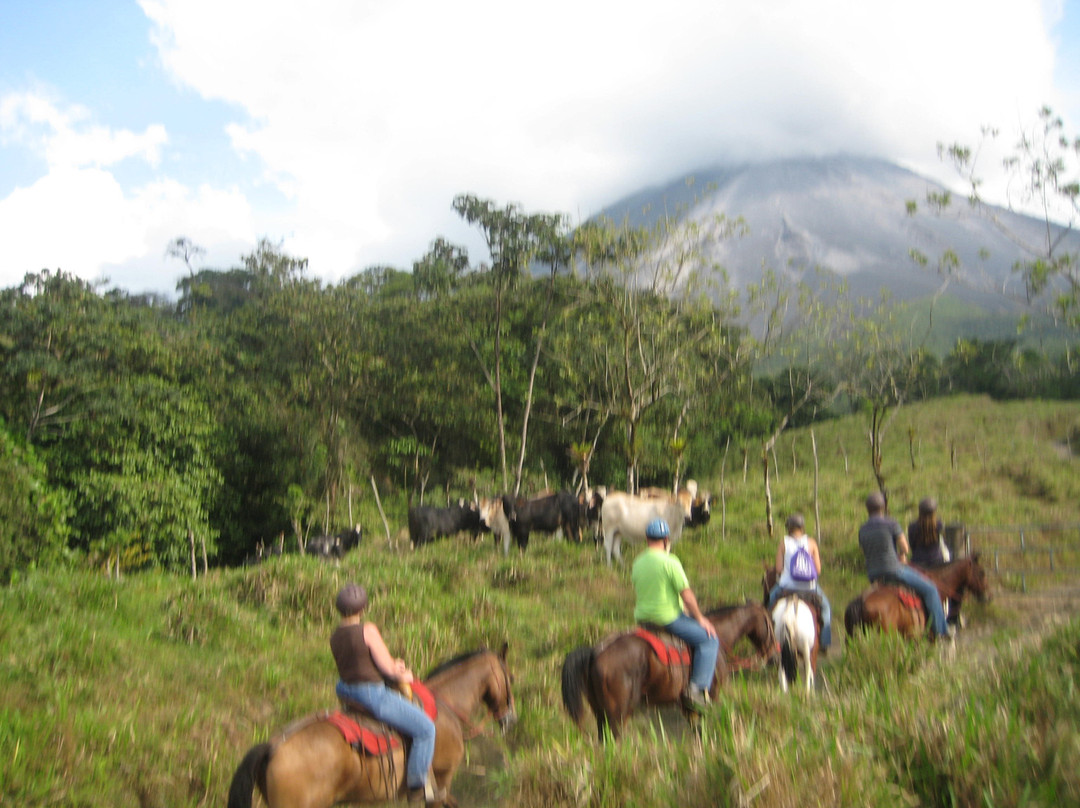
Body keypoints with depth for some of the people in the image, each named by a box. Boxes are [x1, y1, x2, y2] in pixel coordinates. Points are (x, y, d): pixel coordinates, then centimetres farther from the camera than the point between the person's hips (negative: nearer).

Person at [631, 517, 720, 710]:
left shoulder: (637, 563, 5)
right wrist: (700, 618, -1)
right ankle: (698, 690, -10)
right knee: (709, 640, -2)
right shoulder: (670, 562, -16)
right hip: (668, 618, -8)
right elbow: (686, 594, -13)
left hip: (642, 619, 8)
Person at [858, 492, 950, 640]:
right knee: (929, 589, 7)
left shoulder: (862, 530, 8)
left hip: (873, 577, 6)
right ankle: (939, 630, 7)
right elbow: (905, 549, -8)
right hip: (894, 571, -6)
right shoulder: (891, 523, -9)